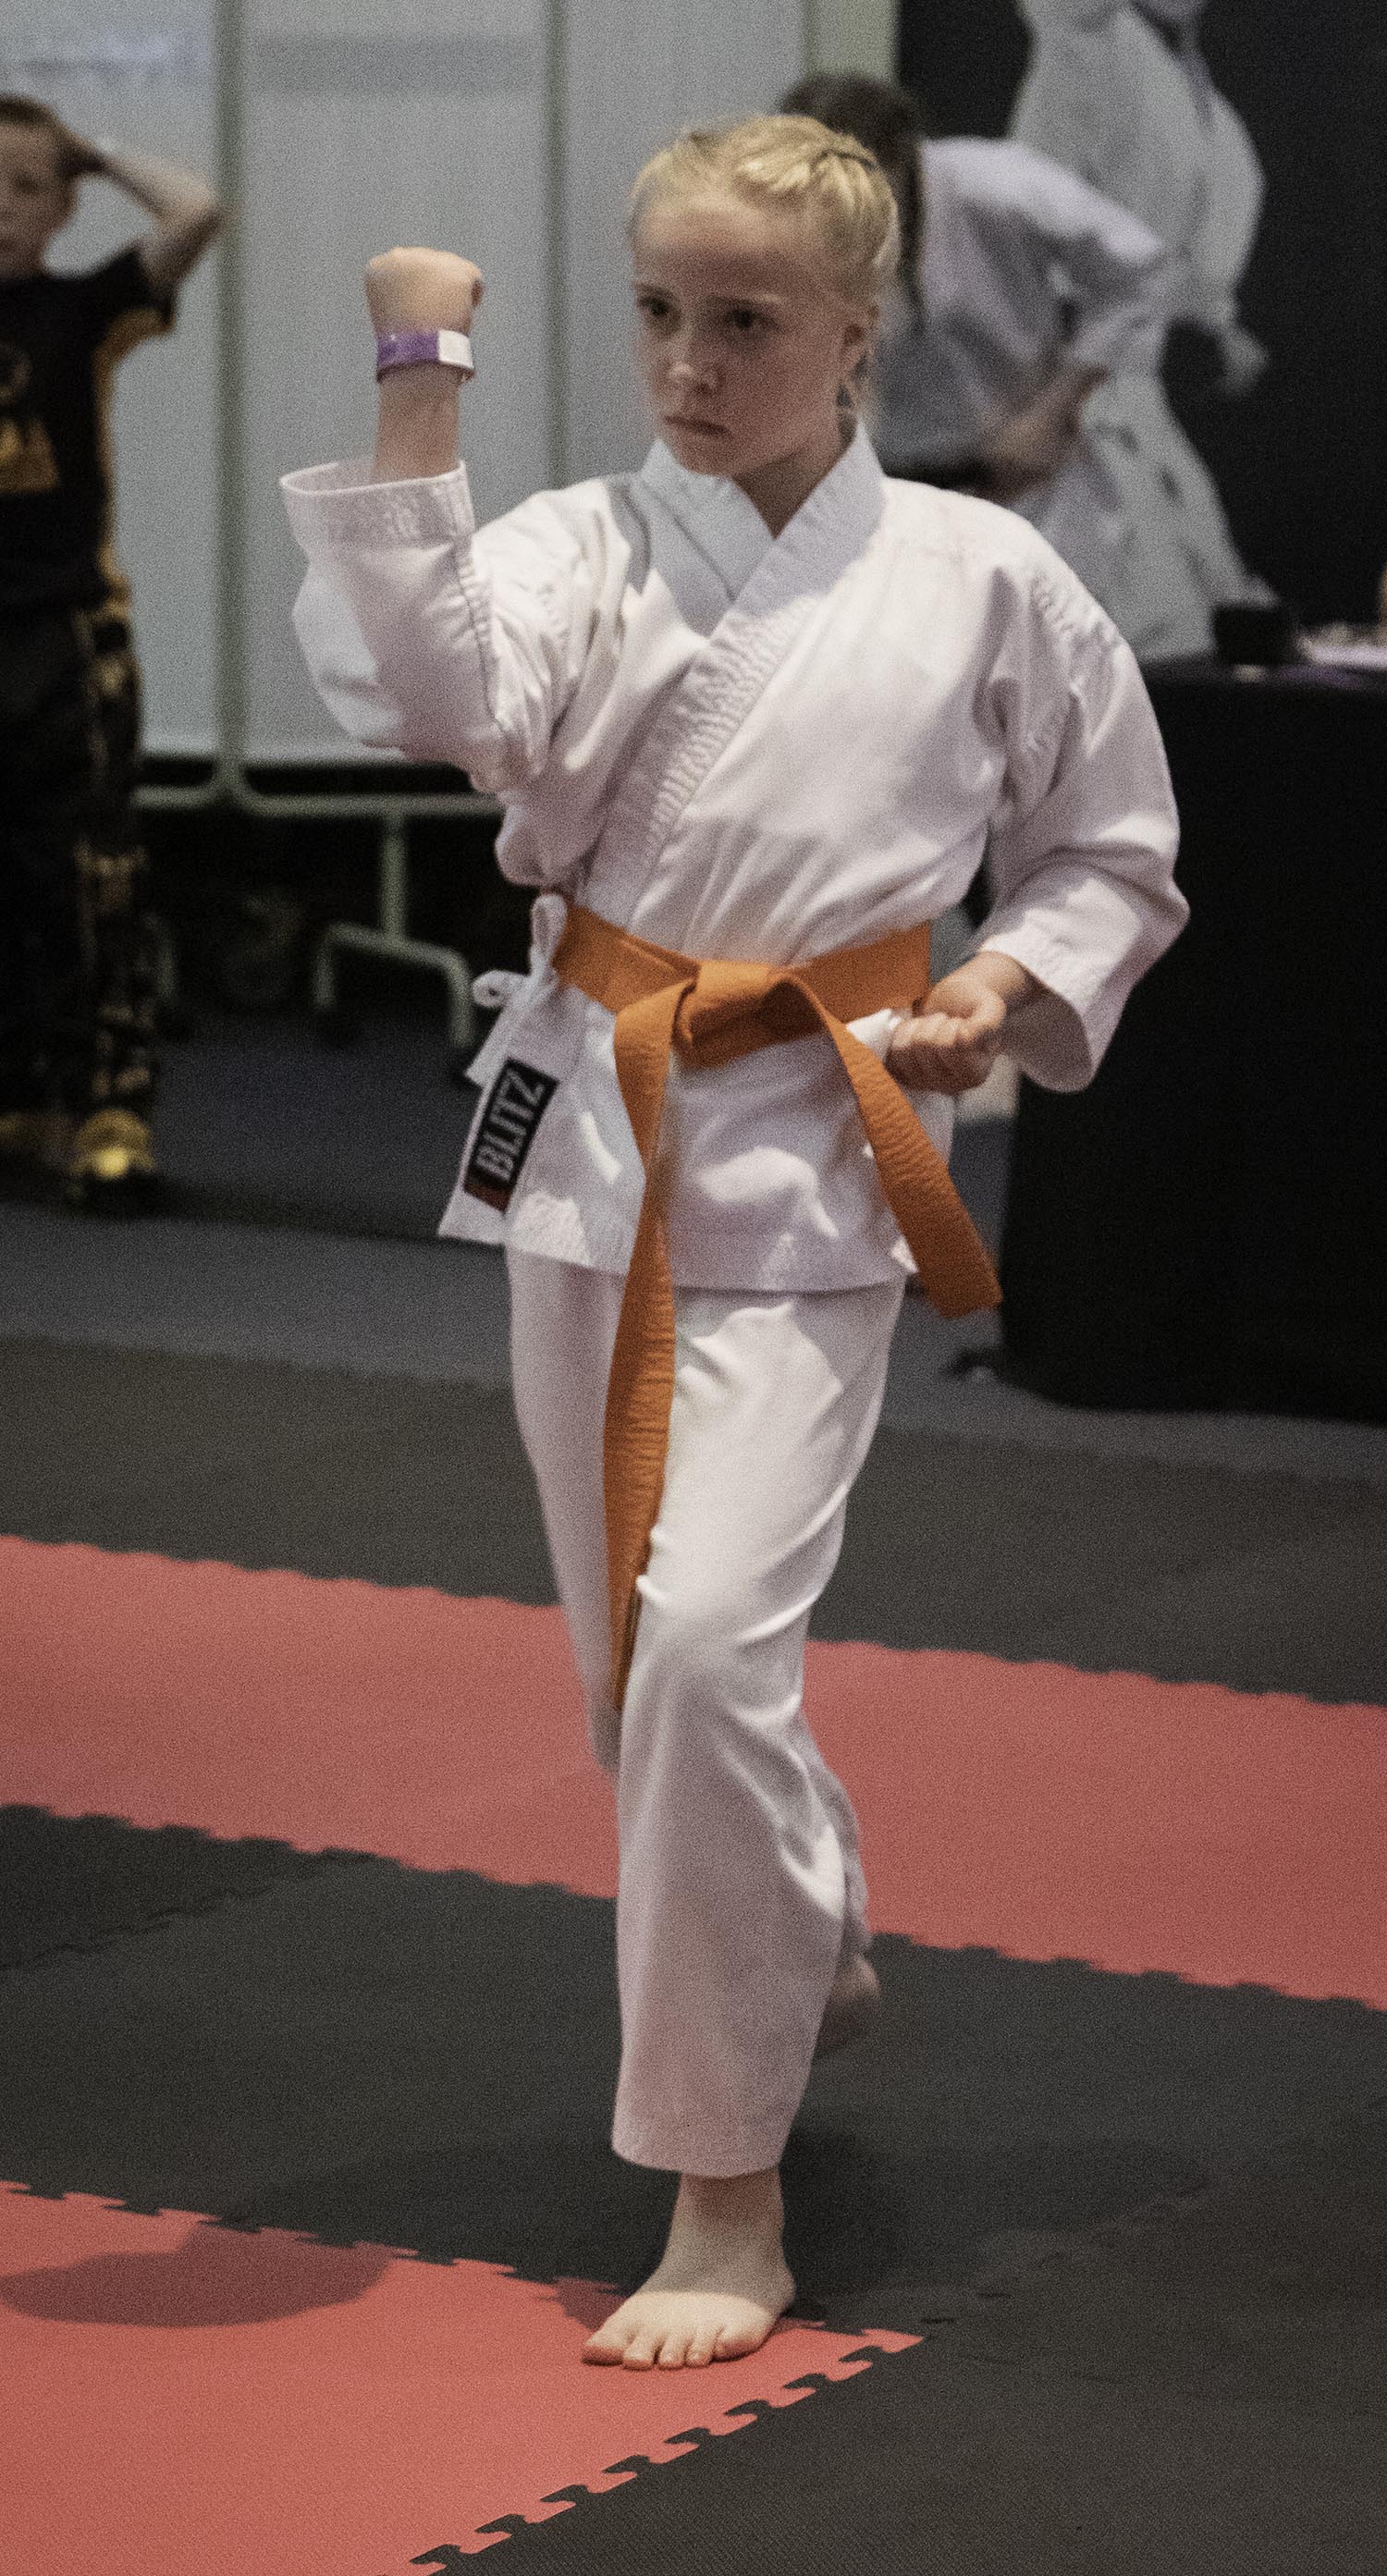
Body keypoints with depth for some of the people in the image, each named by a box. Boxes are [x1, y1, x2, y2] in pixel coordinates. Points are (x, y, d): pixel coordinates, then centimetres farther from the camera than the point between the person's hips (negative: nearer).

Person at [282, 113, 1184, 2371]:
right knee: (630, 1654, 15)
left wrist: (1004, 993, -8)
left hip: (813, 1162, -3)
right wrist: (421, 395, -25)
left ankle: (726, 2199, -4)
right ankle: (811, 1951, 47)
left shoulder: (979, 577, -2)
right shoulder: (584, 548, 0)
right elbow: (429, 687, -22)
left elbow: (1115, 853, 10)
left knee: (708, 1643, -17)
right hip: (589, 1129, 4)